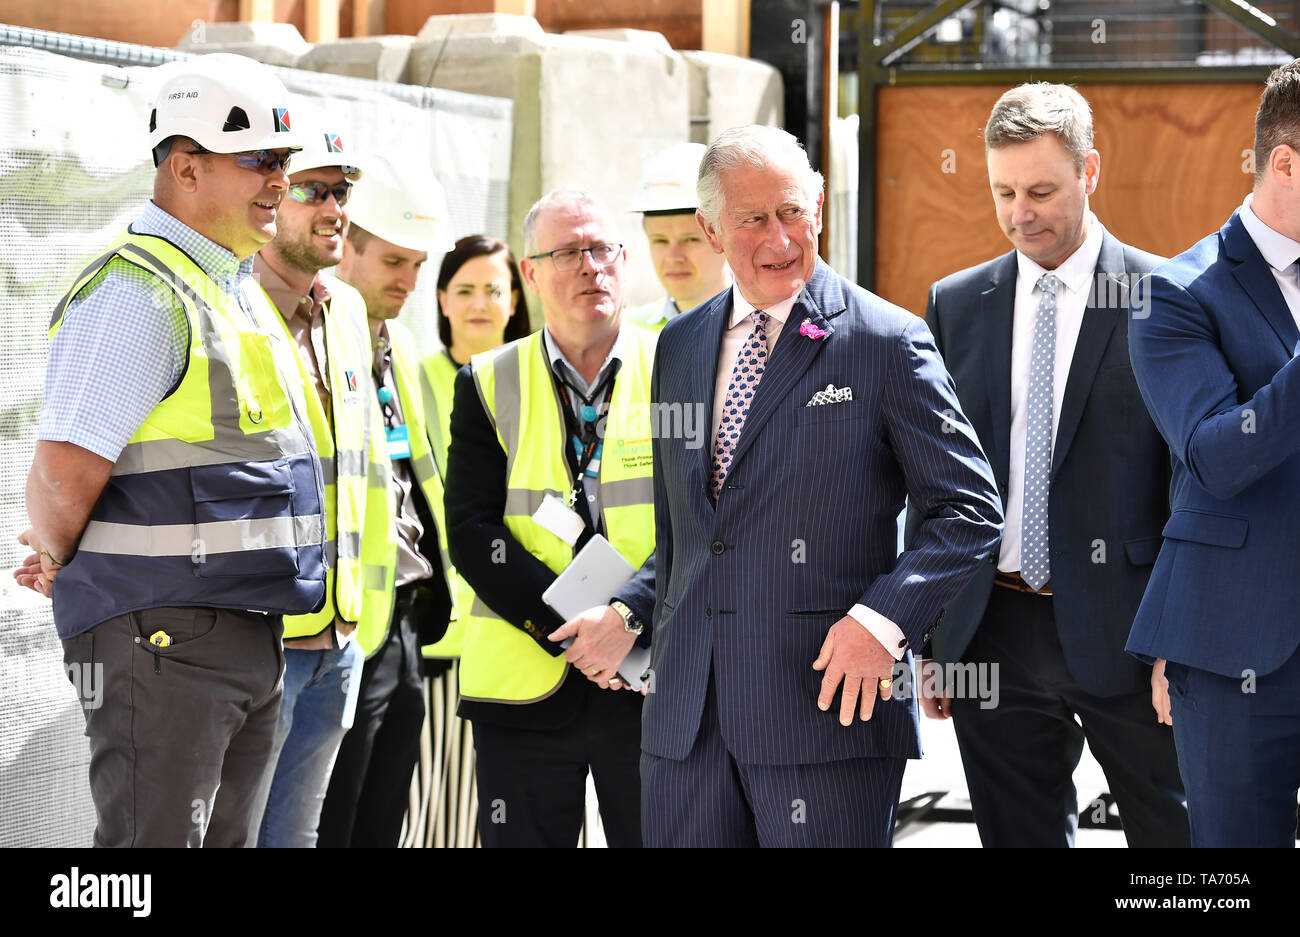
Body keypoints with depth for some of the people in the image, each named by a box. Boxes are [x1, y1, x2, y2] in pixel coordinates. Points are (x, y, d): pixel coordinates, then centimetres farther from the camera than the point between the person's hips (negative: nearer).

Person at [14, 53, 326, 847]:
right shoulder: (137, 292, -15)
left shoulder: (241, 292, 17)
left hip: (250, 634, 9)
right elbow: (62, 480, -20)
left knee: (224, 838, 14)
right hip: (165, 637, -9)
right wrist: (61, 568, 0)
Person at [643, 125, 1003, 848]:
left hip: (831, 699, -5)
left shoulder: (888, 341, -3)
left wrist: (884, 618, -16)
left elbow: (972, 509, -4)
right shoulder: (678, 348, 14)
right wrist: (666, 661, 15)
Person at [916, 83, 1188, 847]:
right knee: (1016, 834, 10)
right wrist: (929, 633, 8)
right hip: (992, 633, 4)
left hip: (1122, 633, -3)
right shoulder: (957, 304, 9)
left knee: (1173, 830, 3)